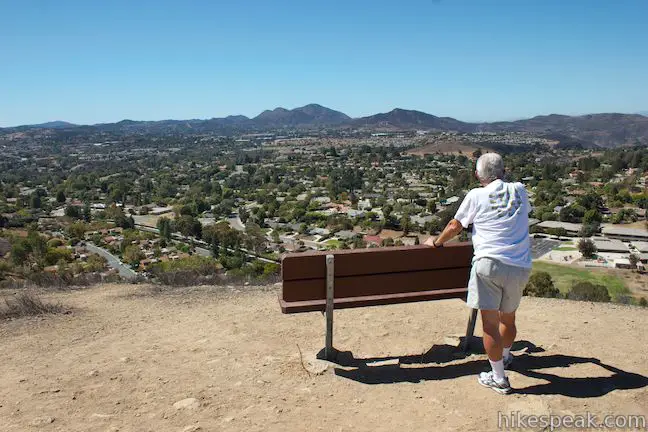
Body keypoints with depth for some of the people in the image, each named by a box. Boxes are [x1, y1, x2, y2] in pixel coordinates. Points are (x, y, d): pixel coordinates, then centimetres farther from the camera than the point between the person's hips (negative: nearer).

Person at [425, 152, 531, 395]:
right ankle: (504, 356, 48)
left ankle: (499, 379, 9)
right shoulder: (519, 191, 12)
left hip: (490, 263, -5)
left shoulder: (476, 196, 2)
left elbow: (455, 226, 9)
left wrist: (436, 242, 26)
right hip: (520, 266, 5)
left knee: (490, 323, 3)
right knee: (508, 318, 23)